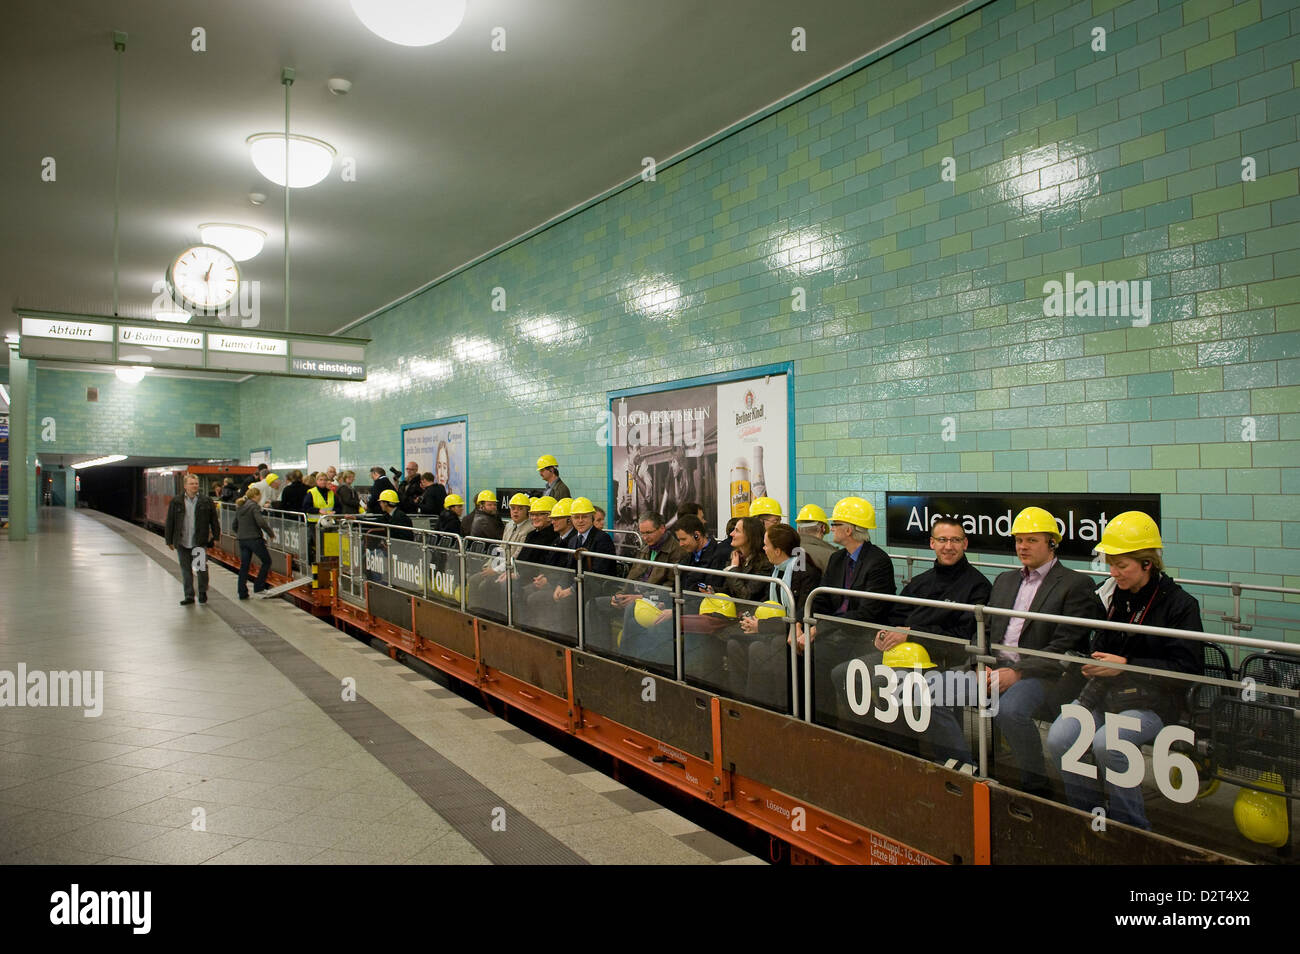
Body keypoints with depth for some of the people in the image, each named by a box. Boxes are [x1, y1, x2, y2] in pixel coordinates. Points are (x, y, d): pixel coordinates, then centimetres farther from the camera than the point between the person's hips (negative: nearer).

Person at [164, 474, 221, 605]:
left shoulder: (206, 501, 2)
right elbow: (169, 522, 8)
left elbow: (214, 519, 7)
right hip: (182, 542, 2)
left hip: (200, 541, -2)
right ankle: (189, 596, 19)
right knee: (186, 570, 9)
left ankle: (203, 592, 14)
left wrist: (216, 535, 4)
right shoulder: (176, 501, 4)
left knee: (202, 567, -6)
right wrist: (169, 540, 6)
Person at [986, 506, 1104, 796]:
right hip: (998, 668, 6)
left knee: (1009, 708, -35)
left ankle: (1036, 785, -12)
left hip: (1049, 674, -6)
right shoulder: (1005, 580, 22)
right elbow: (986, 631, 16)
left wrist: (1017, 673, -19)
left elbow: (1063, 648, -9)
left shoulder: (1075, 584, 0)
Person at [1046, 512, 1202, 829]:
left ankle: (1132, 829, -7)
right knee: (1058, 738, -18)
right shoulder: (1113, 597, 11)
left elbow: (1185, 670, -11)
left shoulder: (1179, 604, -6)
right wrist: (1095, 663, 2)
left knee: (1107, 743, -30)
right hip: (1106, 693, 5)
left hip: (1154, 701, -5)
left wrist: (1125, 665, -18)